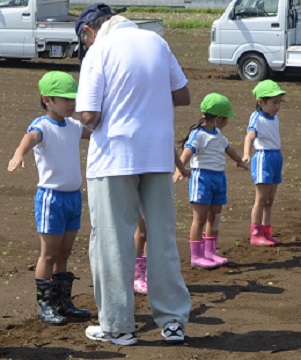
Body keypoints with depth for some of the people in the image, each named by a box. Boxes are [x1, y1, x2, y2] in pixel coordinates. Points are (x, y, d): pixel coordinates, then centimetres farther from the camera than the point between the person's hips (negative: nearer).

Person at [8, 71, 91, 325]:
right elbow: (31, 137, -36)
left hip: (74, 196, 7)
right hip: (51, 197, -7)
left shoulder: (74, 126, 8)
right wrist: (19, 154, -56)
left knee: (64, 253, 14)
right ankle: (45, 305, 7)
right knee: (49, 254, 0)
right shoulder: (42, 126, -14)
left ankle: (63, 302, 23)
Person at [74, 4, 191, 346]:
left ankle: (117, 326, 10)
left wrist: (93, 120, 7)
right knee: (163, 238, 12)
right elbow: (183, 96, 9)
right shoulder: (156, 42, 5)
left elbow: (90, 116, -15)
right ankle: (173, 320, 16)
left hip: (114, 159, -5)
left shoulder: (99, 51, -10)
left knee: (113, 241, 5)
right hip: (159, 154, 5)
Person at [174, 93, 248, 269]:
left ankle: (210, 252, 21)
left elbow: (228, 148, 33)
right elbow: (188, 151, -29)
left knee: (214, 217, 11)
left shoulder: (217, 134, 15)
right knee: (200, 218, -5)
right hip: (202, 177, -8)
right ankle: (196, 256, -2)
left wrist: (240, 161, 50)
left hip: (219, 177, 8)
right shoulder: (198, 134, -13)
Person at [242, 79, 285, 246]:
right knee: (261, 199, -4)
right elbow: (250, 135, -31)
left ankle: (267, 233, 19)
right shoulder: (257, 118, -15)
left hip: (276, 157, 8)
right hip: (263, 158, -8)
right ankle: (256, 235, 1)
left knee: (269, 200, 12)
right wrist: (246, 154, -48)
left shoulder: (275, 119, 11)